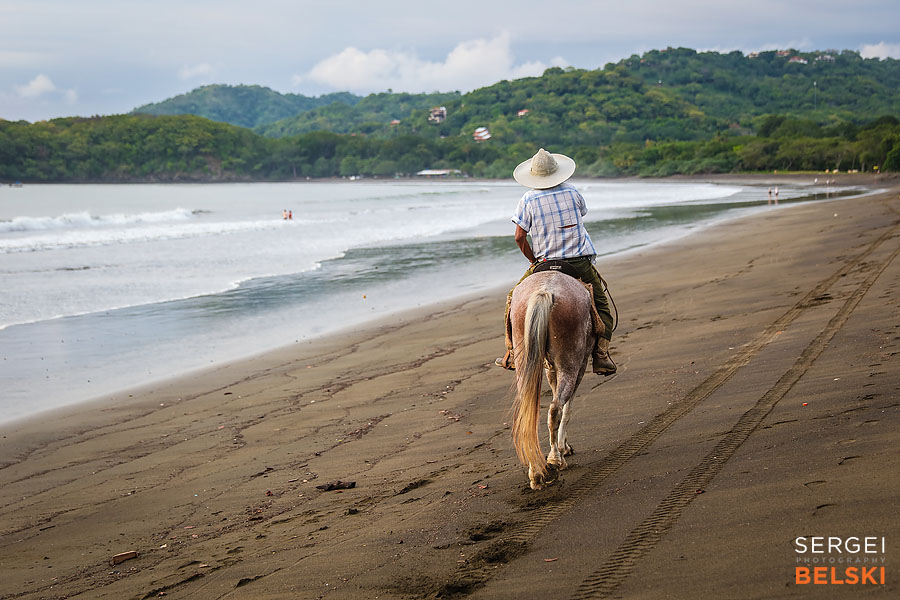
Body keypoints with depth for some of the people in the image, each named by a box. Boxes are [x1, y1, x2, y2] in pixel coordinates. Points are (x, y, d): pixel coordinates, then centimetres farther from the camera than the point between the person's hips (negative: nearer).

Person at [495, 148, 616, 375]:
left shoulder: (528, 199, -5)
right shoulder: (572, 192, 2)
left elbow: (519, 237, -7)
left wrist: (533, 260, 7)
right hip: (580, 262, 1)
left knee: (514, 299, 17)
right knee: (601, 306, 15)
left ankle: (512, 353, 11)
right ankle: (601, 356, -1)